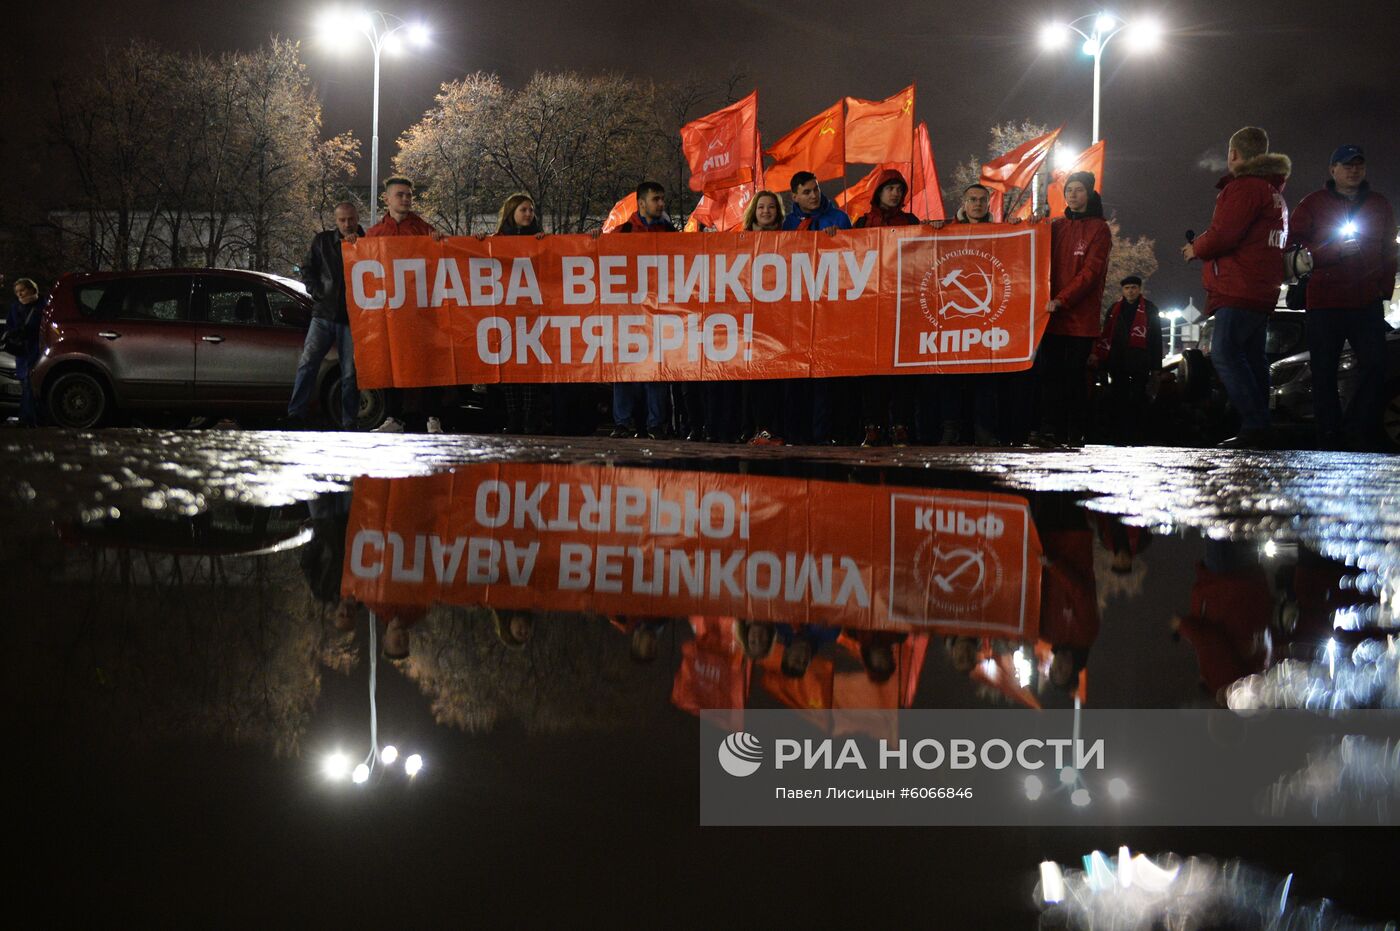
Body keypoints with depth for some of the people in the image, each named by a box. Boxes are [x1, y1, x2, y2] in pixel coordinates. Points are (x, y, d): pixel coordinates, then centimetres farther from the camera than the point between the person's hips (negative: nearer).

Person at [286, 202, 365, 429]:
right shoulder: (322, 241, 10)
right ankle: (295, 416, -4)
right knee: (307, 364, -5)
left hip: (351, 318, -1)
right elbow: (307, 270, 14)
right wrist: (318, 293, 0)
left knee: (350, 373, 1)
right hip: (323, 314, 2)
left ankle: (348, 423, 7)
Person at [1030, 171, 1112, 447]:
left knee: (1075, 374, -4)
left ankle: (1075, 433, 0)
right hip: (1053, 313, 4)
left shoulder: (1098, 229, 2)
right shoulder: (1056, 226, 17)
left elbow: (1091, 271, -7)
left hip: (1081, 314, -4)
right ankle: (1050, 429, -7)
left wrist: (1061, 300, -16)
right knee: (1048, 371, -5)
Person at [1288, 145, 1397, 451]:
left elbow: (1389, 252, 16)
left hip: (1367, 302, 2)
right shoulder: (1313, 204, 4)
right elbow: (1294, 247, -3)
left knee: (1374, 368, -4)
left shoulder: (1379, 205, 13)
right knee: (1324, 373, -2)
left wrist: (1385, 288, 6)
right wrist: (1334, 251, -15)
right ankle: (1329, 439, 4)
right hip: (1324, 303, -2)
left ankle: (1366, 436, 3)